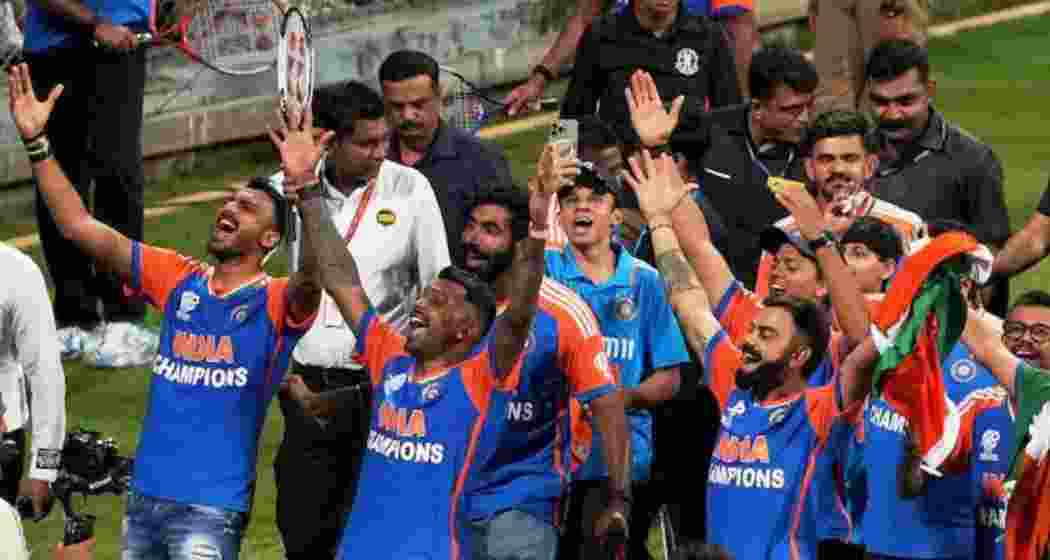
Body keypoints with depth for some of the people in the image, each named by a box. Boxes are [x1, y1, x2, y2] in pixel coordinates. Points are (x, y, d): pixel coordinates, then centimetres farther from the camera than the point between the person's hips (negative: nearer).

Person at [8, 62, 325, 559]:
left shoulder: (276, 302, -5)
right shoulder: (179, 280, 9)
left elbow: (315, 273, -29)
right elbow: (80, 227, 6)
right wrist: (36, 141, -2)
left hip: (211, 507, -5)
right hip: (144, 495, 5)